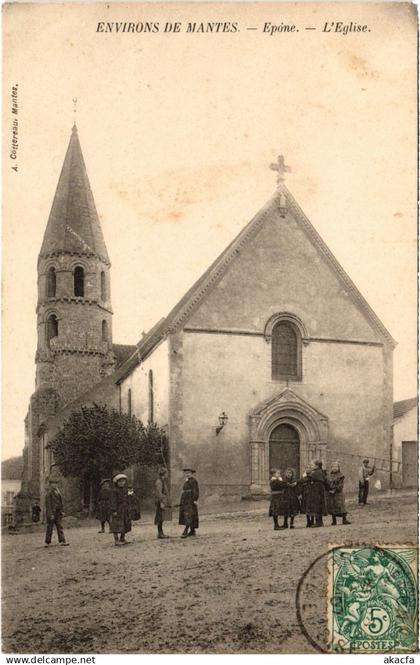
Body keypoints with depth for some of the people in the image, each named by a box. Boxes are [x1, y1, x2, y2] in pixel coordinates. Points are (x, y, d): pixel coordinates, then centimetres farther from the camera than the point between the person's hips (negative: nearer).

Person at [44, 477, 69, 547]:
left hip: (57, 512, 8)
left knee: (60, 527, 1)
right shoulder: (49, 493, -13)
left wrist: (61, 511, 15)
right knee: (50, 528, 0)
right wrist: (51, 514, -21)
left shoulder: (57, 492, 13)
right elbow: (48, 504, -17)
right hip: (51, 512, -8)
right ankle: (47, 542, 9)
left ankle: (62, 541, -2)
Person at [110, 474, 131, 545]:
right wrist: (114, 510, -21)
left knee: (125, 524, 12)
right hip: (118, 510, -8)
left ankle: (122, 539, 25)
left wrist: (128, 508, 17)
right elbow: (113, 501, -16)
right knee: (117, 525, -7)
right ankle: (116, 540, -3)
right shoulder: (115, 491, -12)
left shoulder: (125, 490, 10)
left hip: (124, 510, 8)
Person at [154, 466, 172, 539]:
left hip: (164, 501, 10)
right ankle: (160, 533, -7)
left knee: (162, 518, 10)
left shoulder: (163, 481, 18)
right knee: (160, 518, -8)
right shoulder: (159, 481, -13)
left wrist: (167, 502, 24)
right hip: (161, 501, -10)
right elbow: (159, 493, -20)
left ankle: (161, 533, 13)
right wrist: (161, 503, -24)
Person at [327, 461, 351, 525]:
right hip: (330, 494, 4)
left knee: (340, 506, -8)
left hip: (338, 493, -4)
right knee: (332, 506, 5)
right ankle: (334, 520, 12)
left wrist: (335, 490, -16)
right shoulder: (329, 475, 12)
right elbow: (326, 484, 12)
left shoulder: (340, 476, -1)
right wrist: (329, 490, -3)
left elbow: (341, 485, -8)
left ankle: (344, 519, -3)